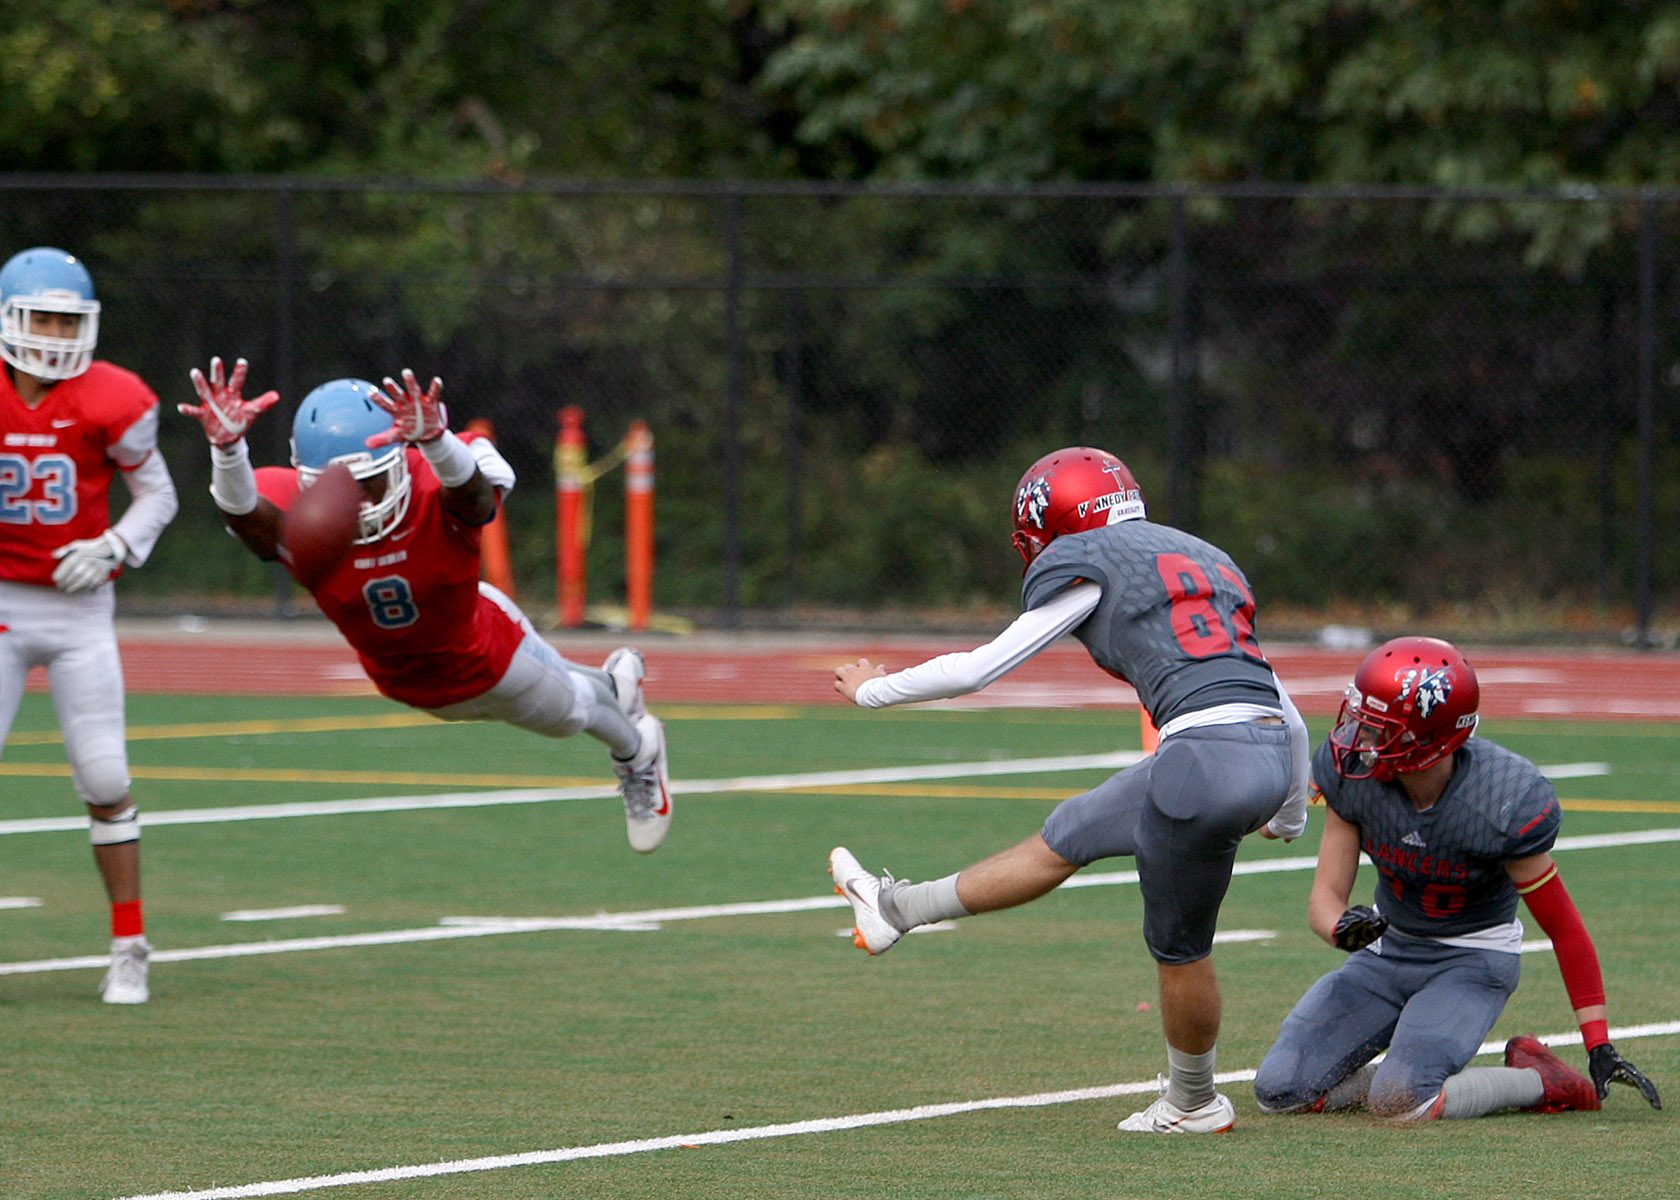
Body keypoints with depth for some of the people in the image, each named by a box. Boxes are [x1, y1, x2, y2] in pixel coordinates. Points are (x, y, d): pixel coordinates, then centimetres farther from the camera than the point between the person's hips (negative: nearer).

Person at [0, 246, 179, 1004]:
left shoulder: (109, 402, -7)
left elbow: (157, 494, 5)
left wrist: (114, 548, -12)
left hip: (79, 608, 0)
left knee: (105, 783, -2)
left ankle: (129, 949, 9)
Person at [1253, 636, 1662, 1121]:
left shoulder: (1502, 803, -29)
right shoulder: (1352, 774, -17)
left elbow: (1564, 928, -17)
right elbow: (1326, 896, -10)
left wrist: (1600, 1047, -16)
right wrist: (1343, 928, -37)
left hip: (1471, 959, -5)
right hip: (1388, 949, 5)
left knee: (1398, 1102, -28)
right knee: (1280, 1090, -8)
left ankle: (1542, 1083, -3)